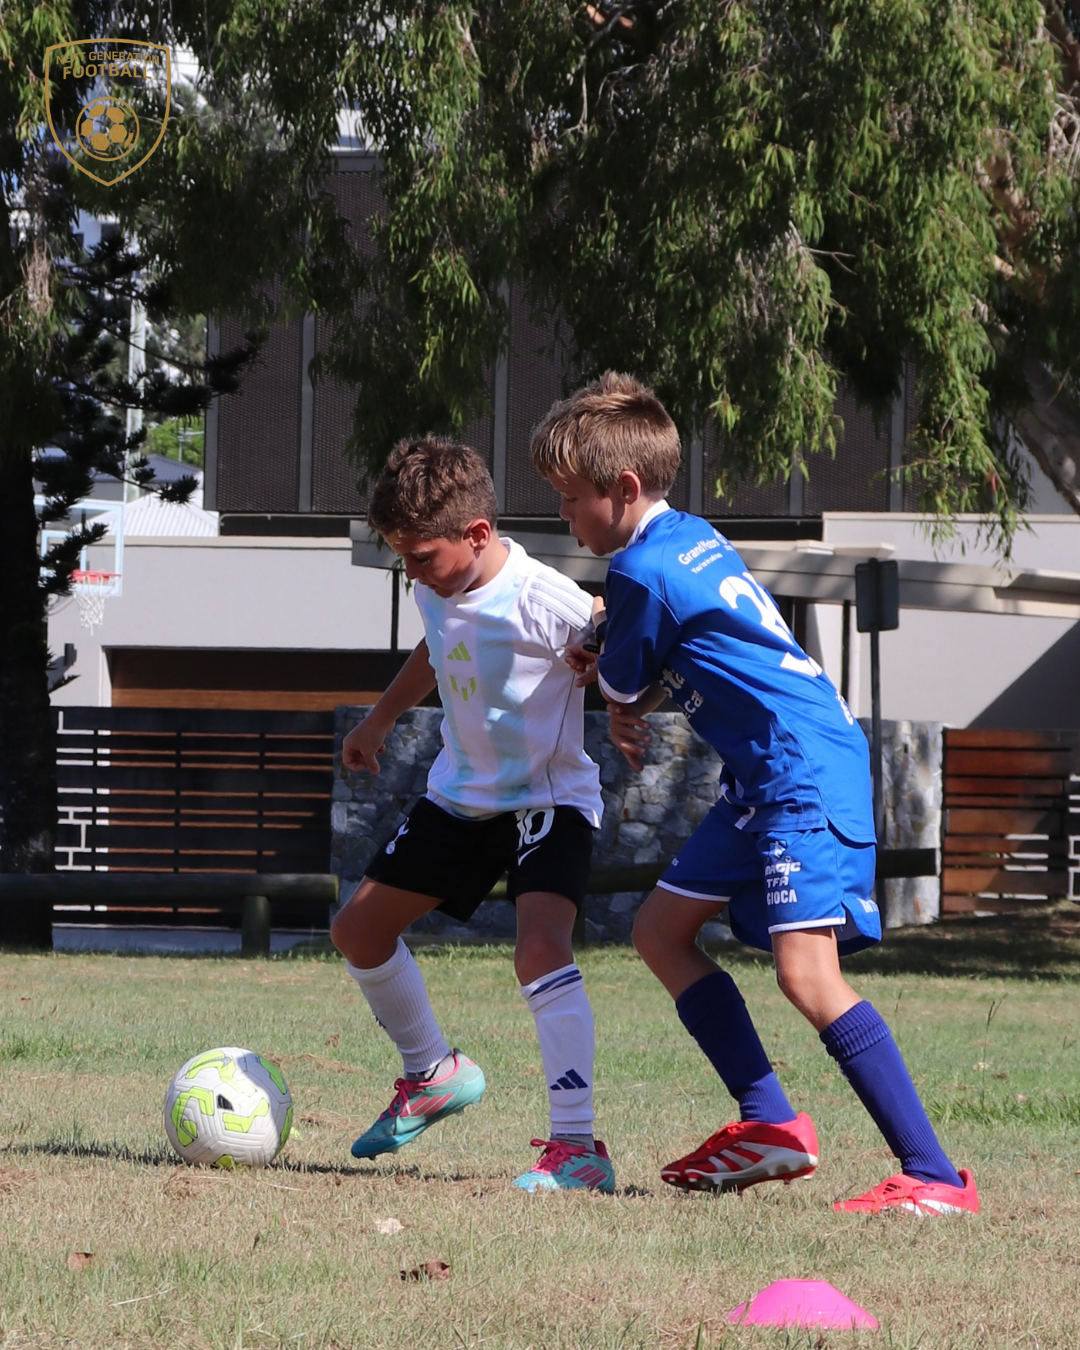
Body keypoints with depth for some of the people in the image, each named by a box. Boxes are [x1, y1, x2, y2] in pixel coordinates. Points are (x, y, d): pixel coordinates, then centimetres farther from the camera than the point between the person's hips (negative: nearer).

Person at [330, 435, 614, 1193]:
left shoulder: (542, 601, -28)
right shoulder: (436, 590, -3)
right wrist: (379, 723, 29)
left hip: (549, 798, -8)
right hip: (462, 794, 8)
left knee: (540, 949, -30)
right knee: (359, 930, 13)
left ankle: (578, 1147, -30)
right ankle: (433, 1074, 36)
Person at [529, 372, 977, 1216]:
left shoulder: (645, 570, -15)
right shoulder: (695, 539, 14)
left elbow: (621, 689, -1)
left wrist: (616, 694, 22)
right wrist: (631, 701, 7)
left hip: (807, 775, -11)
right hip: (766, 778, 11)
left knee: (807, 972, -21)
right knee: (661, 931, 16)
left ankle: (936, 1176, -24)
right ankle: (772, 1124, 15)